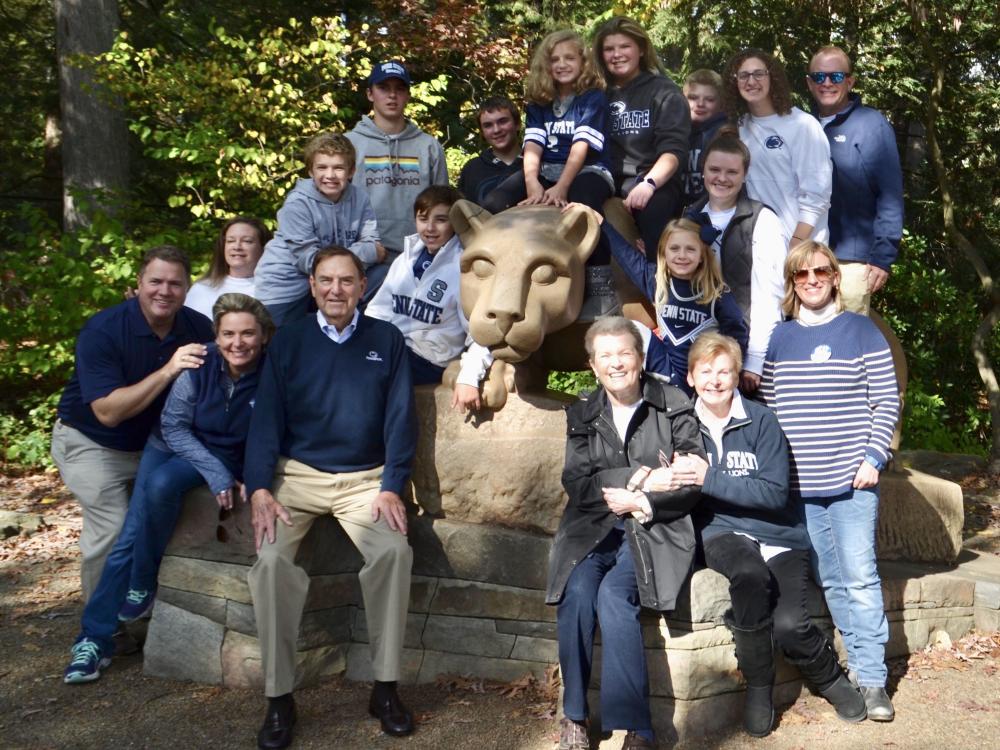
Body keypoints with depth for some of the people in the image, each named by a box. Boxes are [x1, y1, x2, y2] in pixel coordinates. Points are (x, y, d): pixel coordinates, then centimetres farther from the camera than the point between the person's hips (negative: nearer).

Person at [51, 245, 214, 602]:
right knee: (114, 530, -15)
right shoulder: (102, 331, -24)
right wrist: (167, 371, -37)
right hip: (91, 443, -5)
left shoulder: (198, 328, -11)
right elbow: (108, 412, -31)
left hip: (150, 442, 5)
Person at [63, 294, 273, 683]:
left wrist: (252, 480, -22)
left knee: (162, 483, -32)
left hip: (228, 460, -2)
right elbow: (173, 425, -10)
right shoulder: (201, 364, -16)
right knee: (131, 533, -13)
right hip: (170, 446, 2)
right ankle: (94, 638, -1)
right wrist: (216, 474, -20)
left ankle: (142, 587, -10)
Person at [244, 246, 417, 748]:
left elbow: (400, 419, 3)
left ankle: (386, 687, -13)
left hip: (365, 478, 0)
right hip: (297, 475, 0)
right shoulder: (287, 342, 6)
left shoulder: (387, 340, 6)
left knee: (394, 550, -28)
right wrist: (260, 490, -12)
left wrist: (391, 487, -9)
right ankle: (278, 696, -14)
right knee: (271, 558, -27)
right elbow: (266, 419, 1)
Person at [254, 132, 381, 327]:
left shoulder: (359, 198, -7)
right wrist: (368, 251, -18)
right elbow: (309, 261, -23)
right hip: (286, 286, -4)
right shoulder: (297, 204, -20)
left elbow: (374, 245, -9)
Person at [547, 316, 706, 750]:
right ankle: (574, 715, -12)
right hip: (592, 528, 3)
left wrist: (639, 501, -14)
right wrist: (641, 477, -11)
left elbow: (693, 483, -2)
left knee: (613, 594, -29)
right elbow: (576, 483, 0)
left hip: (655, 530, -2)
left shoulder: (674, 407, 3)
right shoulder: (581, 415, 12)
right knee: (577, 589, -27)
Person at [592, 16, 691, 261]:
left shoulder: (664, 92, 6)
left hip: (655, 182, -2)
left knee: (652, 205, -38)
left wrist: (648, 183, -27)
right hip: (608, 181, 3)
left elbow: (674, 149, -7)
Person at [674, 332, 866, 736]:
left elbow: (775, 492, -10)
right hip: (720, 533, 1)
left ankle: (830, 678, 12)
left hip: (777, 534, 0)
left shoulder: (761, 420, -2)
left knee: (788, 625, -24)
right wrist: (663, 480, -15)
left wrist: (709, 478, -19)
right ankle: (757, 687, -14)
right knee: (750, 574, -35)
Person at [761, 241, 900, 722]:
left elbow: (887, 401, 0)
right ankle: (859, 661, 18)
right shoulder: (779, 338, 9)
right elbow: (767, 405, 11)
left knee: (860, 577, -5)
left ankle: (871, 679, 1)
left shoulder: (861, 331, 2)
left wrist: (873, 457, -8)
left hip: (850, 480, -3)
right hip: (797, 484, 3)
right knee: (829, 580, 7)